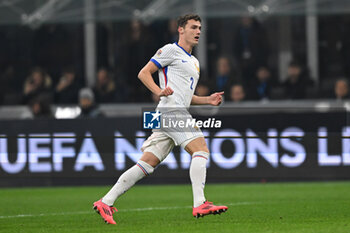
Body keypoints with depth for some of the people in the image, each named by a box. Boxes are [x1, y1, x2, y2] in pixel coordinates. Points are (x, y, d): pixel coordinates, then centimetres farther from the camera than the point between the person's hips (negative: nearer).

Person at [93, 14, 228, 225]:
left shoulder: (194, 62, 28)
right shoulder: (171, 50, 1)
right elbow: (144, 73, -4)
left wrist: (208, 100, 18)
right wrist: (159, 91, -20)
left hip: (179, 113, 9)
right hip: (171, 111, -9)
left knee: (148, 163, 2)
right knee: (201, 150, -18)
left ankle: (106, 202, 1)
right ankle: (199, 204, -25)